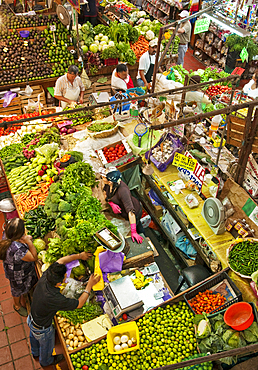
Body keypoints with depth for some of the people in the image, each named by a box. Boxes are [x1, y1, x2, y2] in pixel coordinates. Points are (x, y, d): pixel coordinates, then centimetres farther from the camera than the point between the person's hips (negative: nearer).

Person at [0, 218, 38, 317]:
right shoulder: (17, 249, -48)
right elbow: (34, 257, -32)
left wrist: (26, 239, -17)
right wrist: (29, 242, -35)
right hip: (18, 275, -8)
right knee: (18, 290, 25)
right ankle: (17, 305, 56)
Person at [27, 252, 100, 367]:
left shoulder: (44, 278, -29)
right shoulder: (55, 299, -45)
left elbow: (60, 261, -13)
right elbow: (79, 304, -29)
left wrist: (79, 256, -10)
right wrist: (90, 285, -25)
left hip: (31, 319, 6)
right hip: (42, 329, -6)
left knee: (34, 337, 37)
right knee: (47, 345, 29)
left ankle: (35, 353, 69)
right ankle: (46, 361, 61)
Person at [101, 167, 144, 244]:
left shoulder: (123, 191, -45)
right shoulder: (108, 185, -24)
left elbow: (131, 212, -46)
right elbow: (105, 193, -3)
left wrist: (133, 232, -48)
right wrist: (111, 204, -24)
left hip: (135, 213, -6)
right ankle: (141, 235, 61)